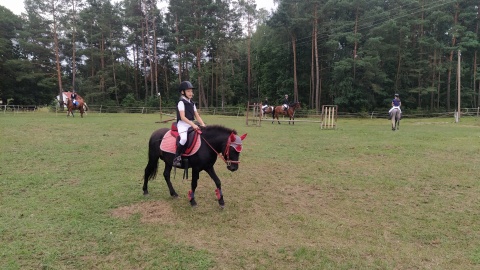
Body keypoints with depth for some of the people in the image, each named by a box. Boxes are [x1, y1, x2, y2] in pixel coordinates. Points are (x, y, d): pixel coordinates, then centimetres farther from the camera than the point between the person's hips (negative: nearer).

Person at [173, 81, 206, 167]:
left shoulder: (192, 103, 15)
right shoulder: (181, 102, -6)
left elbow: (197, 116, 11)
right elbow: (183, 117, -16)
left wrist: (203, 124, -6)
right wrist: (193, 124, -25)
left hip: (191, 124, 8)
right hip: (183, 124, -8)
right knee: (184, 138, -34)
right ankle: (177, 158, -20)